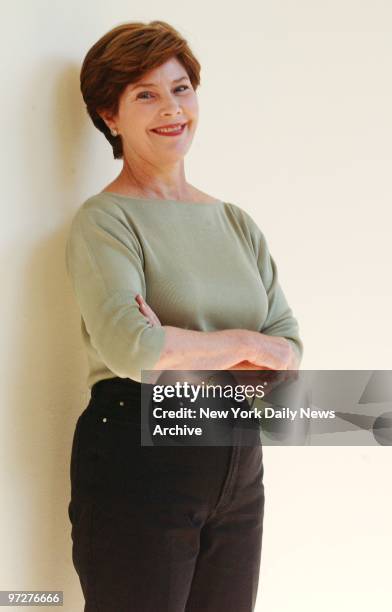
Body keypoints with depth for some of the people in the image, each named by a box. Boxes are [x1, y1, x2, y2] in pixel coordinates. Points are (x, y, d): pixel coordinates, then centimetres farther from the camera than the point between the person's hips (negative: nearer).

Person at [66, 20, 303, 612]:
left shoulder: (236, 223, 11)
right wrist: (242, 344, -9)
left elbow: (289, 349, 2)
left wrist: (185, 352, -15)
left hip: (239, 472, 6)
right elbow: (131, 348, -23)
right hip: (138, 464, -6)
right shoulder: (105, 220, -7)